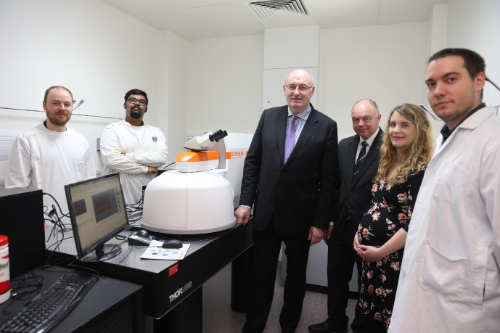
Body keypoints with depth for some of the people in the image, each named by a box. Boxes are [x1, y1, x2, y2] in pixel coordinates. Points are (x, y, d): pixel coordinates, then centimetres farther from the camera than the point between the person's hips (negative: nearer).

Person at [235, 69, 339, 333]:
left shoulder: (326, 126, -7)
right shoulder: (268, 116, 1)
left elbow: (328, 180, -7)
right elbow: (252, 161, 3)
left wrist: (320, 222, -8)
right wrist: (245, 202, -3)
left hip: (300, 217, -1)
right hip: (266, 212, 2)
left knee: (296, 276, 18)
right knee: (261, 274, 12)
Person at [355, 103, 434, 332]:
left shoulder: (422, 171, -15)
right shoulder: (386, 163, 9)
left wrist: (381, 251, -16)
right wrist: (359, 234, 3)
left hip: (396, 258, -7)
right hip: (369, 252, 7)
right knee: (370, 313, 19)